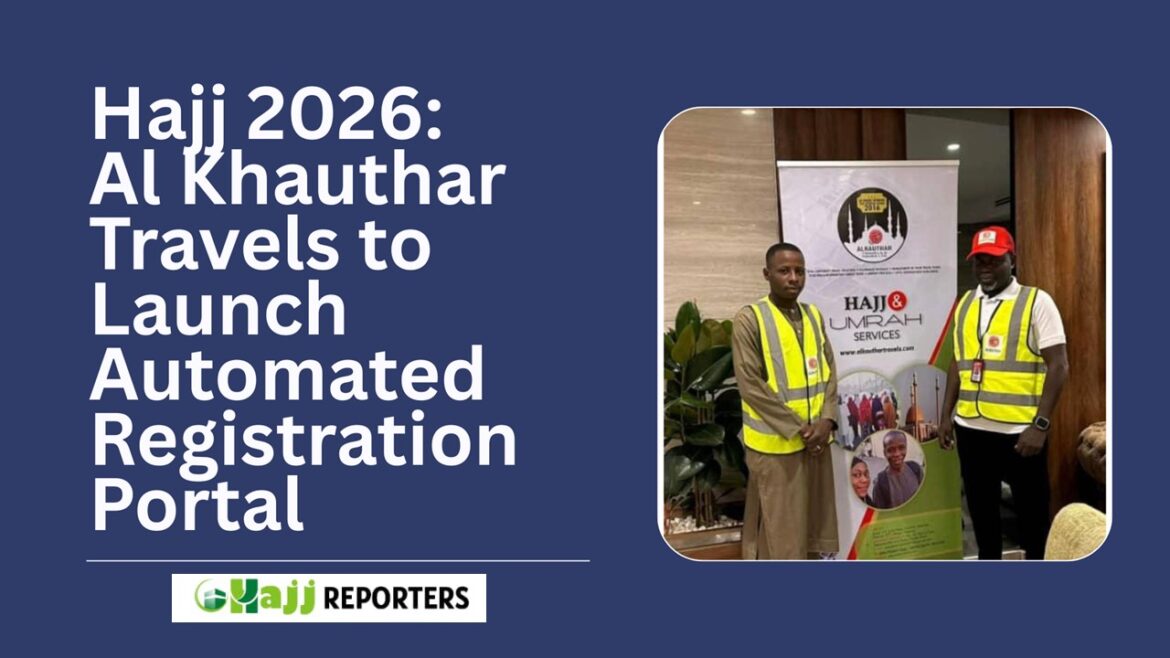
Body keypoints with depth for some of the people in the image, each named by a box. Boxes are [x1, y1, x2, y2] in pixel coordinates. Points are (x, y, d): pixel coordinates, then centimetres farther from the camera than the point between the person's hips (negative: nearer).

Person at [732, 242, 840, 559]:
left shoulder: (813, 316, 10)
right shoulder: (749, 319, -10)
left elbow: (829, 372, 9)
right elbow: (751, 385, -15)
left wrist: (826, 420, -7)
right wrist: (797, 429, -15)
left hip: (815, 438, 6)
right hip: (775, 442, -6)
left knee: (812, 518, 14)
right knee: (778, 527, 0)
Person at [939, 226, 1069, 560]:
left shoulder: (1036, 301, -6)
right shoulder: (965, 303, 10)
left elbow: (1058, 365, -10)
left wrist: (1040, 425, -17)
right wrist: (946, 414, 12)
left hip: (1020, 430, -5)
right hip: (971, 428, 5)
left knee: (1031, 508, 7)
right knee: (981, 506, 15)